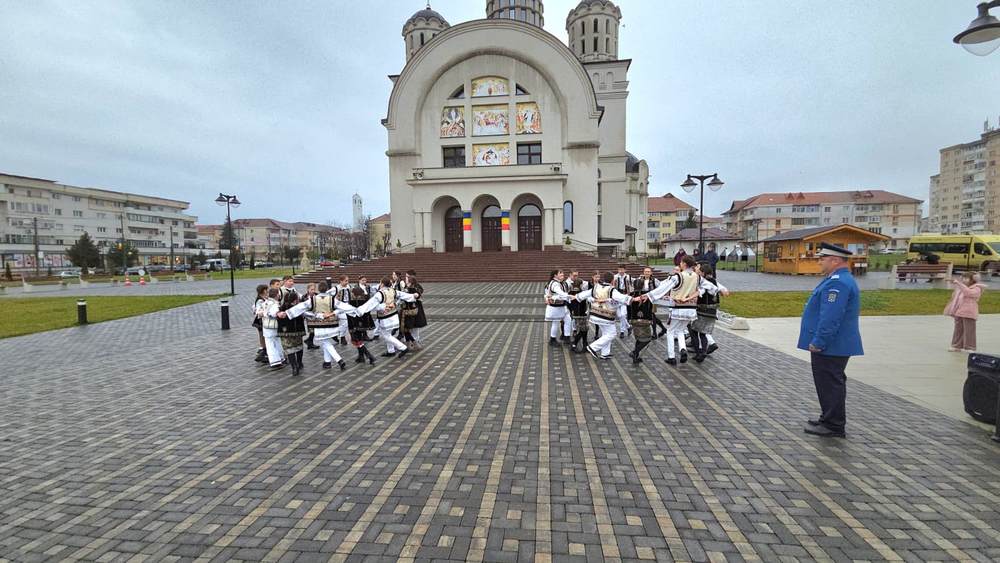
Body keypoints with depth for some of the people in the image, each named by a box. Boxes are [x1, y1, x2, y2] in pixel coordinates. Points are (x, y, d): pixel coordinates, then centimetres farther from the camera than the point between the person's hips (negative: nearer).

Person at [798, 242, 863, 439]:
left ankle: (833, 426, 9)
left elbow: (830, 318, -27)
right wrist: (819, 341, 24)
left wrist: (818, 342, -22)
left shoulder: (837, 283, -22)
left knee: (830, 385, -1)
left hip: (831, 347, -11)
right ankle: (830, 420, 30)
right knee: (831, 384, 19)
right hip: (835, 345, 11)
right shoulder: (839, 280, 15)